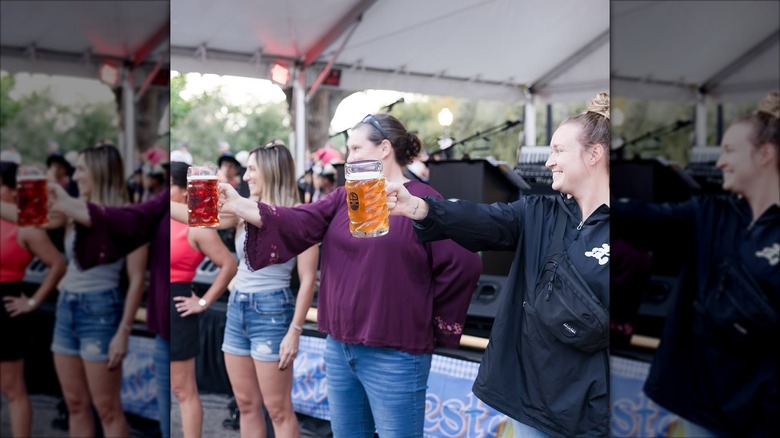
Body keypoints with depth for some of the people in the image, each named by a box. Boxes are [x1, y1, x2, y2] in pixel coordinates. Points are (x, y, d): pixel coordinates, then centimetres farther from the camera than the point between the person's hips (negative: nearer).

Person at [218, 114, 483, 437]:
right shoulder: (345, 198, 9)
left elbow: (463, 264, -16)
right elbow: (300, 222, -5)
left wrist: (427, 317, -6)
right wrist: (240, 206, -18)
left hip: (393, 355, -6)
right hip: (339, 347, 7)